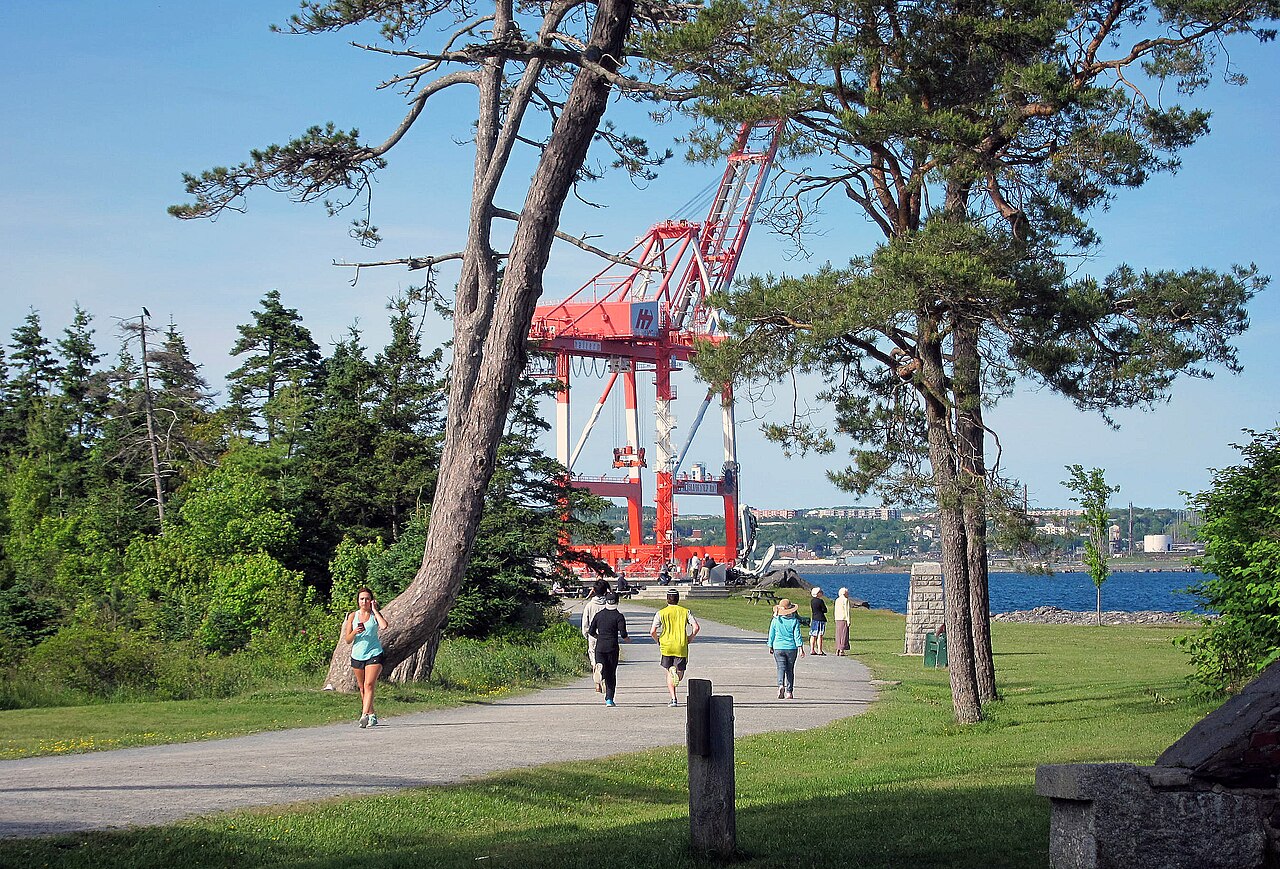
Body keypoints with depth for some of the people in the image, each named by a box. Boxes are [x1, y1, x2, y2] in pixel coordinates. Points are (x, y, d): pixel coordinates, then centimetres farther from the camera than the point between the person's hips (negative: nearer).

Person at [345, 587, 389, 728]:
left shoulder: (375, 615, 1)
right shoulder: (353, 616, 7)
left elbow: (384, 626, -21)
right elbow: (347, 639, 7)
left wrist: (375, 610, -11)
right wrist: (355, 632, -14)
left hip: (374, 654, -4)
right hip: (357, 656, 4)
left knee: (369, 685, -16)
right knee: (362, 688, 11)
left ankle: (364, 715, -25)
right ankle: (372, 715, 24)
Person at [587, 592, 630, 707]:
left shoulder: (598, 615, 7)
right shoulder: (619, 616, -4)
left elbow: (591, 631, 8)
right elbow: (623, 634, -11)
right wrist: (628, 639, 11)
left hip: (600, 647, 2)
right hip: (612, 648, -2)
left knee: (604, 671, 4)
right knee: (611, 674, 8)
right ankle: (609, 699, 7)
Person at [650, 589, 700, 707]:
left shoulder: (661, 613, 0)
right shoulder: (685, 612, 3)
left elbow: (652, 631, -6)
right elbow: (696, 627, -5)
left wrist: (658, 642, 11)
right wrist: (689, 639, 9)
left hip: (666, 647, 0)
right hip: (681, 647, 0)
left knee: (669, 673, 12)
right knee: (680, 674, 7)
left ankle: (673, 698, -2)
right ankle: (676, 673, -30)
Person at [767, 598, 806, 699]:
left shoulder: (775, 621, -2)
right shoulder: (794, 621, -5)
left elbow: (771, 635, 6)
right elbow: (797, 635, -7)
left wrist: (770, 647, 18)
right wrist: (800, 648, -4)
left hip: (778, 648, 0)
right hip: (791, 648, 0)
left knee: (781, 668, -2)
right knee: (790, 669, 10)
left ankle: (781, 685, -28)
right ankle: (789, 692, 12)